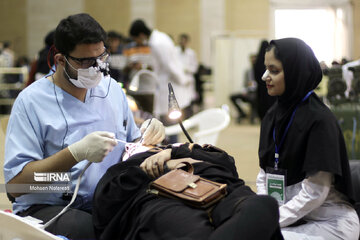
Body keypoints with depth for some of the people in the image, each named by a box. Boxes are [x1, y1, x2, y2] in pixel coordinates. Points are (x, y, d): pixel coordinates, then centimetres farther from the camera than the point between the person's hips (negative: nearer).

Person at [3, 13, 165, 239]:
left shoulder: (112, 88, 12)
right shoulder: (32, 101, -7)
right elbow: (15, 182, -13)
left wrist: (146, 136, -2)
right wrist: (77, 152, -23)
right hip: (49, 208, -5)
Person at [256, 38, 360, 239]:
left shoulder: (320, 120, -16)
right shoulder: (272, 117, 7)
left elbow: (315, 192, -18)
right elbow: (264, 175, 10)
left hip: (330, 223, -6)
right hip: (294, 219, 6)